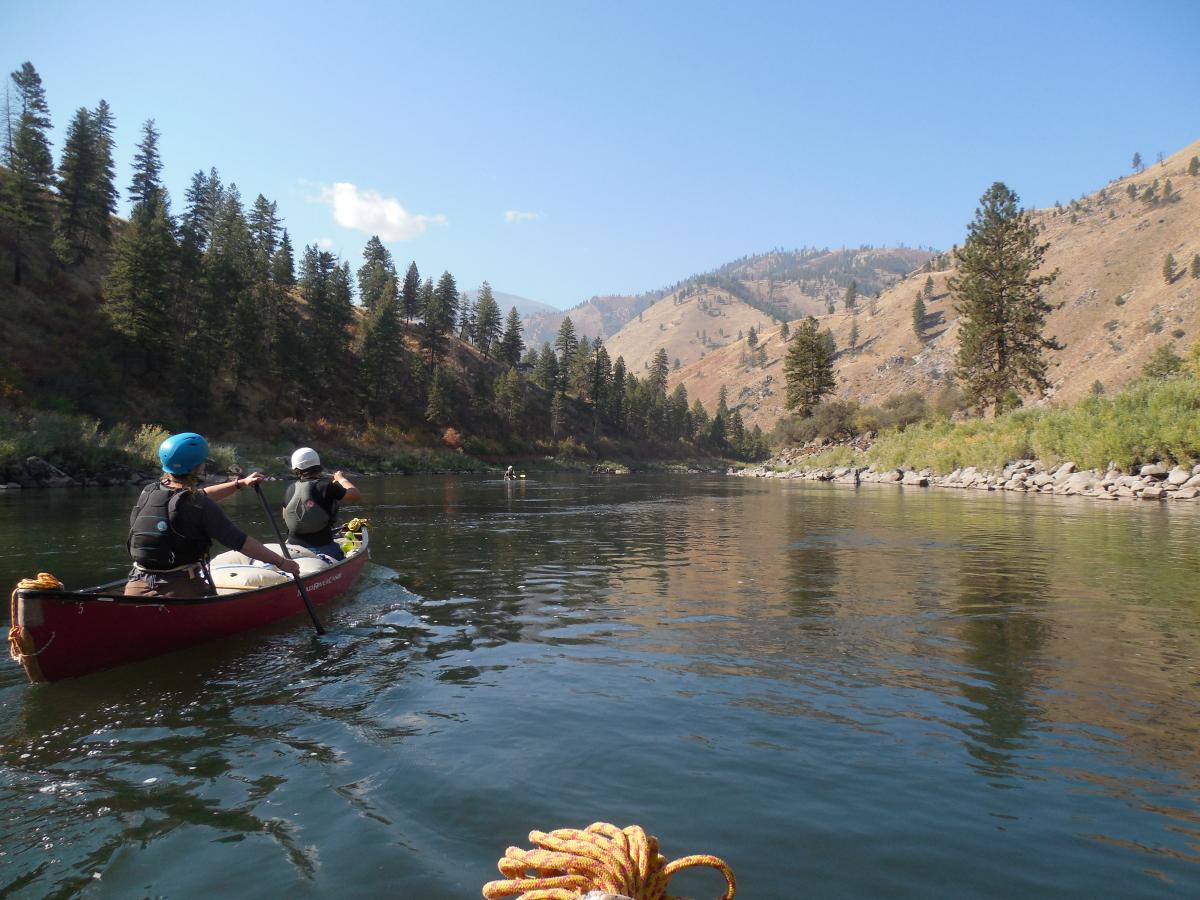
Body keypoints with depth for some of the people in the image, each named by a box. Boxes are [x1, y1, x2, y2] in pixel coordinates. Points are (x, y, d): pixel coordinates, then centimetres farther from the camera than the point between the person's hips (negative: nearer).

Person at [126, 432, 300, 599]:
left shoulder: (148, 492, 5)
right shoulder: (201, 507, -14)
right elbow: (240, 542, -12)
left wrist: (240, 483, 27)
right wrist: (281, 562, -3)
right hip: (183, 590, -5)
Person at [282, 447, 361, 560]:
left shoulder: (291, 489, 3)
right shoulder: (326, 486, -12)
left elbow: (285, 517, 18)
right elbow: (355, 495, -12)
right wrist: (341, 479, 5)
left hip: (293, 546, 4)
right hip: (322, 547, -4)